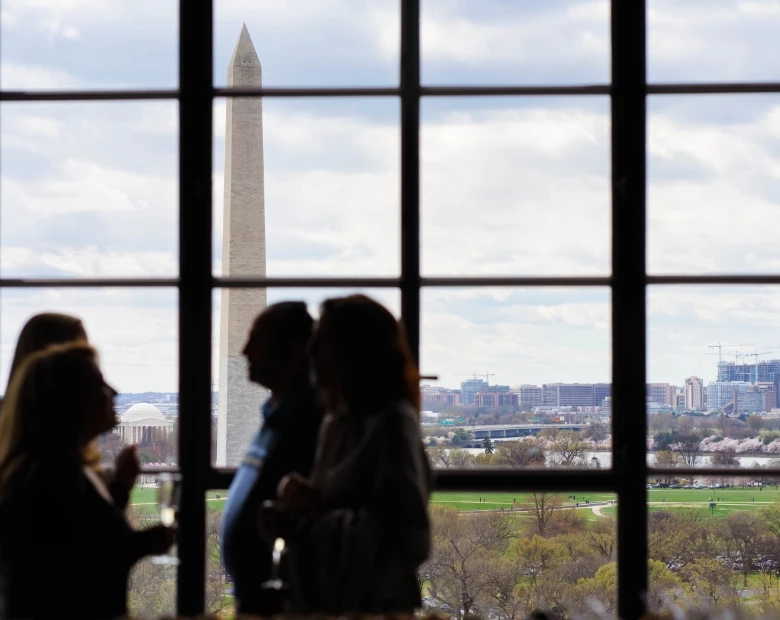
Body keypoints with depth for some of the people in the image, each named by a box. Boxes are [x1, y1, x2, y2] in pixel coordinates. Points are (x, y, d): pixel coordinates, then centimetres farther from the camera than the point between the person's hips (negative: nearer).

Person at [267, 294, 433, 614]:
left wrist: (309, 522, -18)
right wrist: (292, 490, -6)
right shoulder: (335, 423, 10)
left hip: (375, 609, -8)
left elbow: (408, 535, -22)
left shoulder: (393, 422, -14)